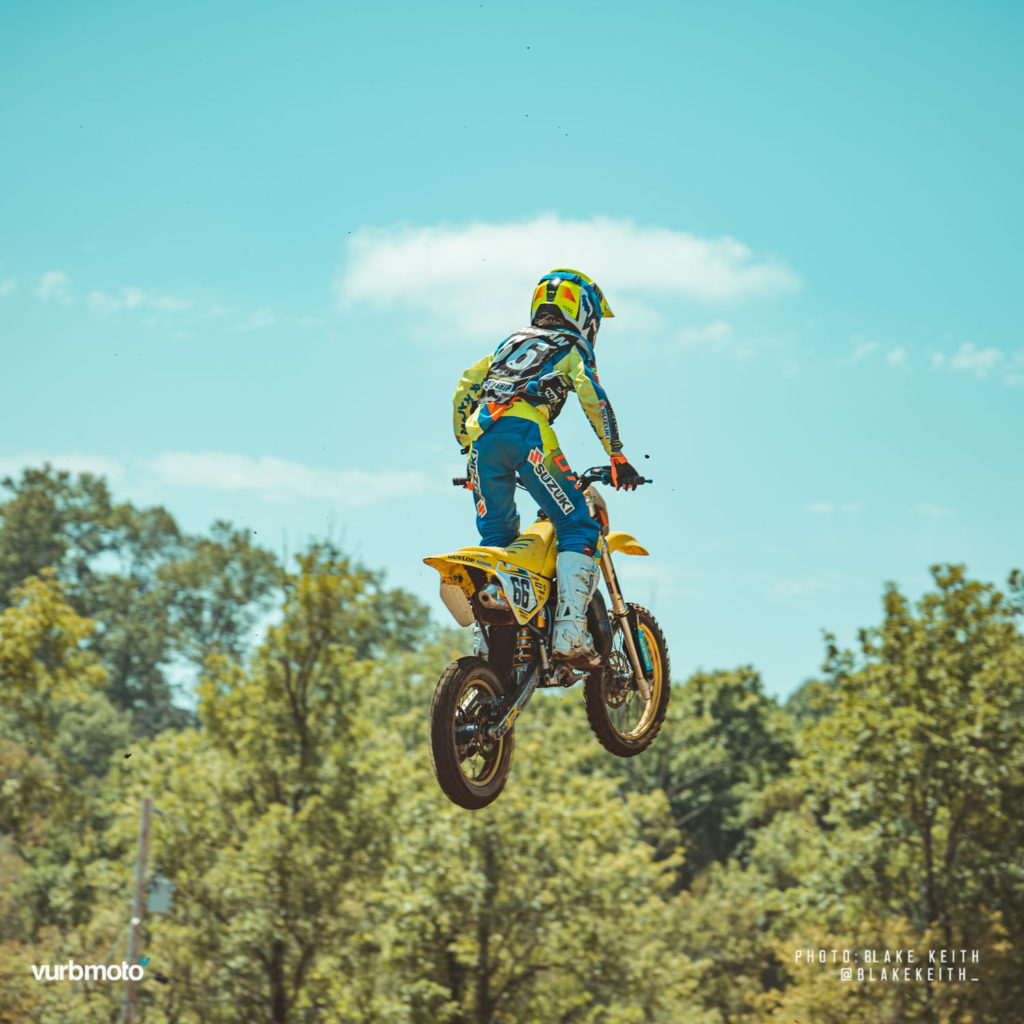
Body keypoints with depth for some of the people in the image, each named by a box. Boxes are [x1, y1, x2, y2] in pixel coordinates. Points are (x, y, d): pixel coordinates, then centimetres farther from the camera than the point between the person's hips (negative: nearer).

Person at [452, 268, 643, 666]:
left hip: (482, 431, 6)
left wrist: (466, 444, 33)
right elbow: (592, 396, 1)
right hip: (527, 429, -6)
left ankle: (488, 634, 11)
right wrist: (618, 458, 1)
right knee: (578, 528, -1)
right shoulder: (573, 348, 18)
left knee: (496, 533, 19)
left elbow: (466, 385, 29)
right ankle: (569, 632, -16)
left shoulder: (512, 341, 35)